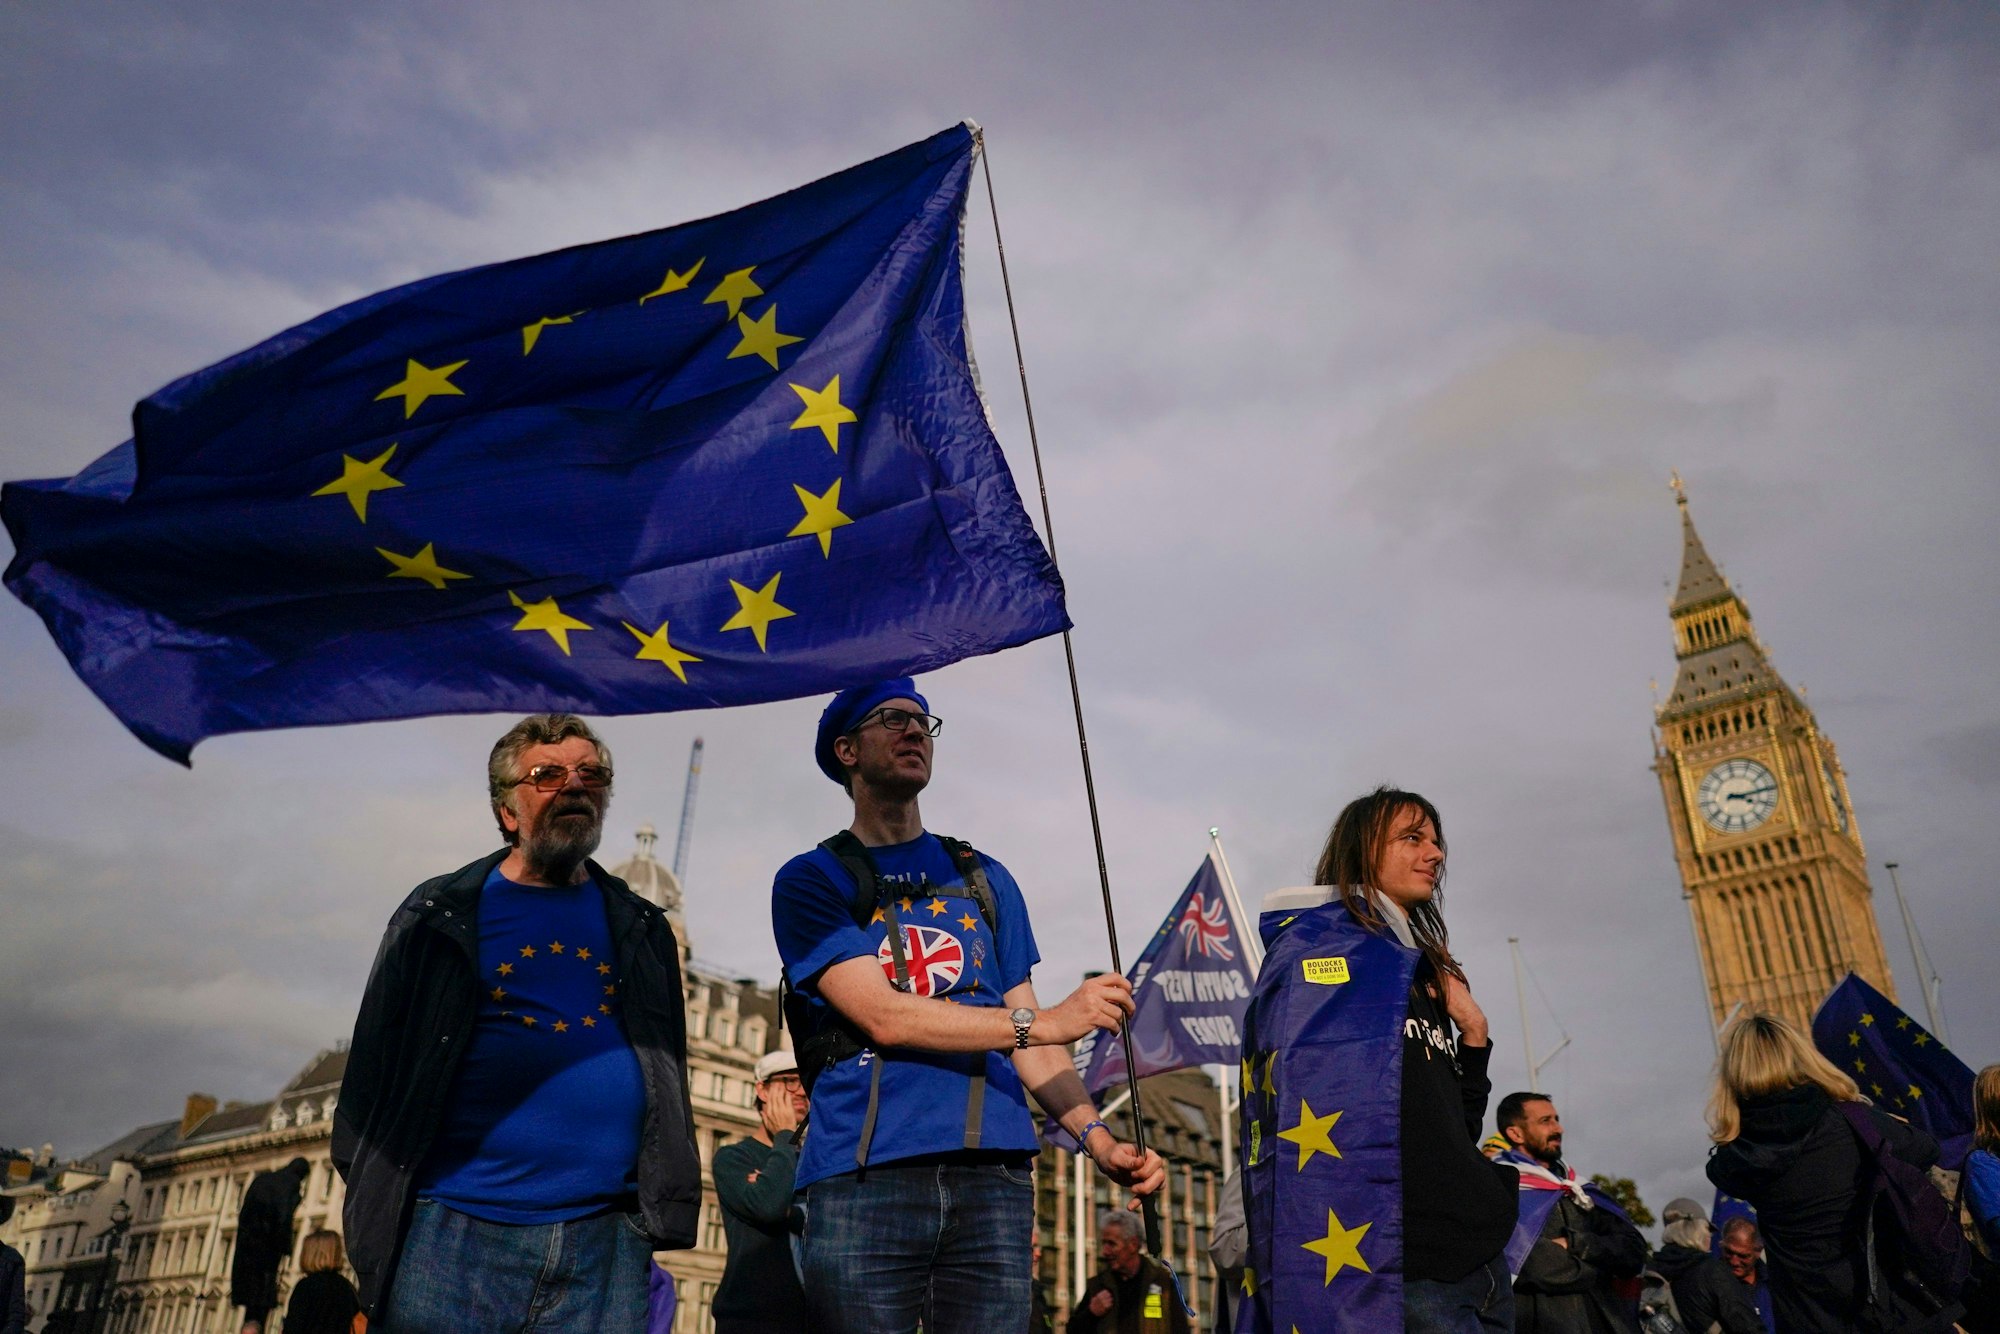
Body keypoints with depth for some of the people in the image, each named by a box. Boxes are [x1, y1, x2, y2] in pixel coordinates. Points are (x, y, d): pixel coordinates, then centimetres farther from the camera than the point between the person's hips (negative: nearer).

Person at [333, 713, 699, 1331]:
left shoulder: (642, 932, 13)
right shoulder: (439, 917, 6)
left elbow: (668, 1079, 15)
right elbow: (378, 1064, 6)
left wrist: (664, 1207, 7)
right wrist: (374, 1206, 0)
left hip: (605, 1243, 2)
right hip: (457, 1234, -2)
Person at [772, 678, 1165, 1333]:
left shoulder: (985, 879, 18)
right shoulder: (810, 880, 5)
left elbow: (1027, 1037, 13)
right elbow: (884, 1017, -8)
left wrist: (1097, 1137, -3)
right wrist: (1046, 1021, -12)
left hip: (993, 1176, 3)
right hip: (861, 1177, -3)